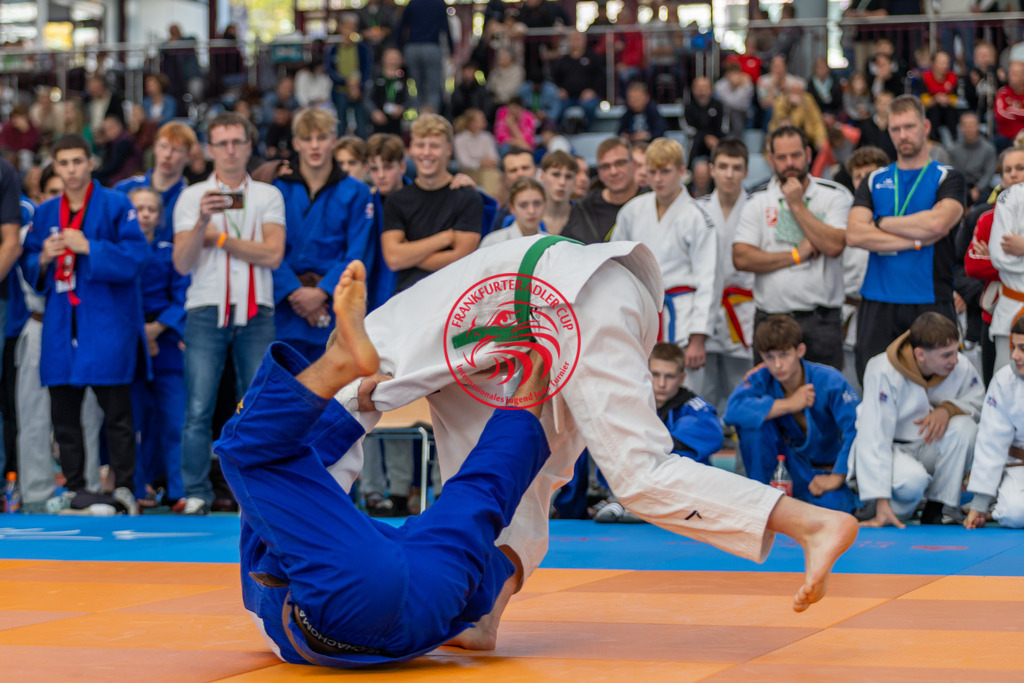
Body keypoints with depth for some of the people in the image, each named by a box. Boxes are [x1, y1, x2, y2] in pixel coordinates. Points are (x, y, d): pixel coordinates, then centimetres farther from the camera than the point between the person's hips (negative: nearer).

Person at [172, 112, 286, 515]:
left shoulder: (268, 196, 10)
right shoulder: (192, 197, 7)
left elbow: (273, 254, -4)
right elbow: (182, 263, -3)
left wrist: (219, 238, -4)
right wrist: (203, 221, -18)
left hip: (256, 314, 1)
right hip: (207, 312, -1)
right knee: (199, 410, -5)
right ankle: (196, 493, 1)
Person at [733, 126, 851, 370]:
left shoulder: (834, 196, 4)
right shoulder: (758, 201, 8)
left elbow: (834, 246, -12)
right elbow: (741, 258, -3)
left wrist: (797, 205, -7)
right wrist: (796, 255, -6)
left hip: (821, 321, -1)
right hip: (770, 320, 2)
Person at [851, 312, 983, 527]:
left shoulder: (961, 367, -15)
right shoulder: (884, 373, -26)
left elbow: (978, 399, 4)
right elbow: (874, 437, -28)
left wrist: (947, 408, -24)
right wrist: (882, 504, -34)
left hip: (930, 449, 5)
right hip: (891, 448, -5)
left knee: (965, 427, -27)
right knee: (912, 479, -38)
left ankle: (935, 509, -14)